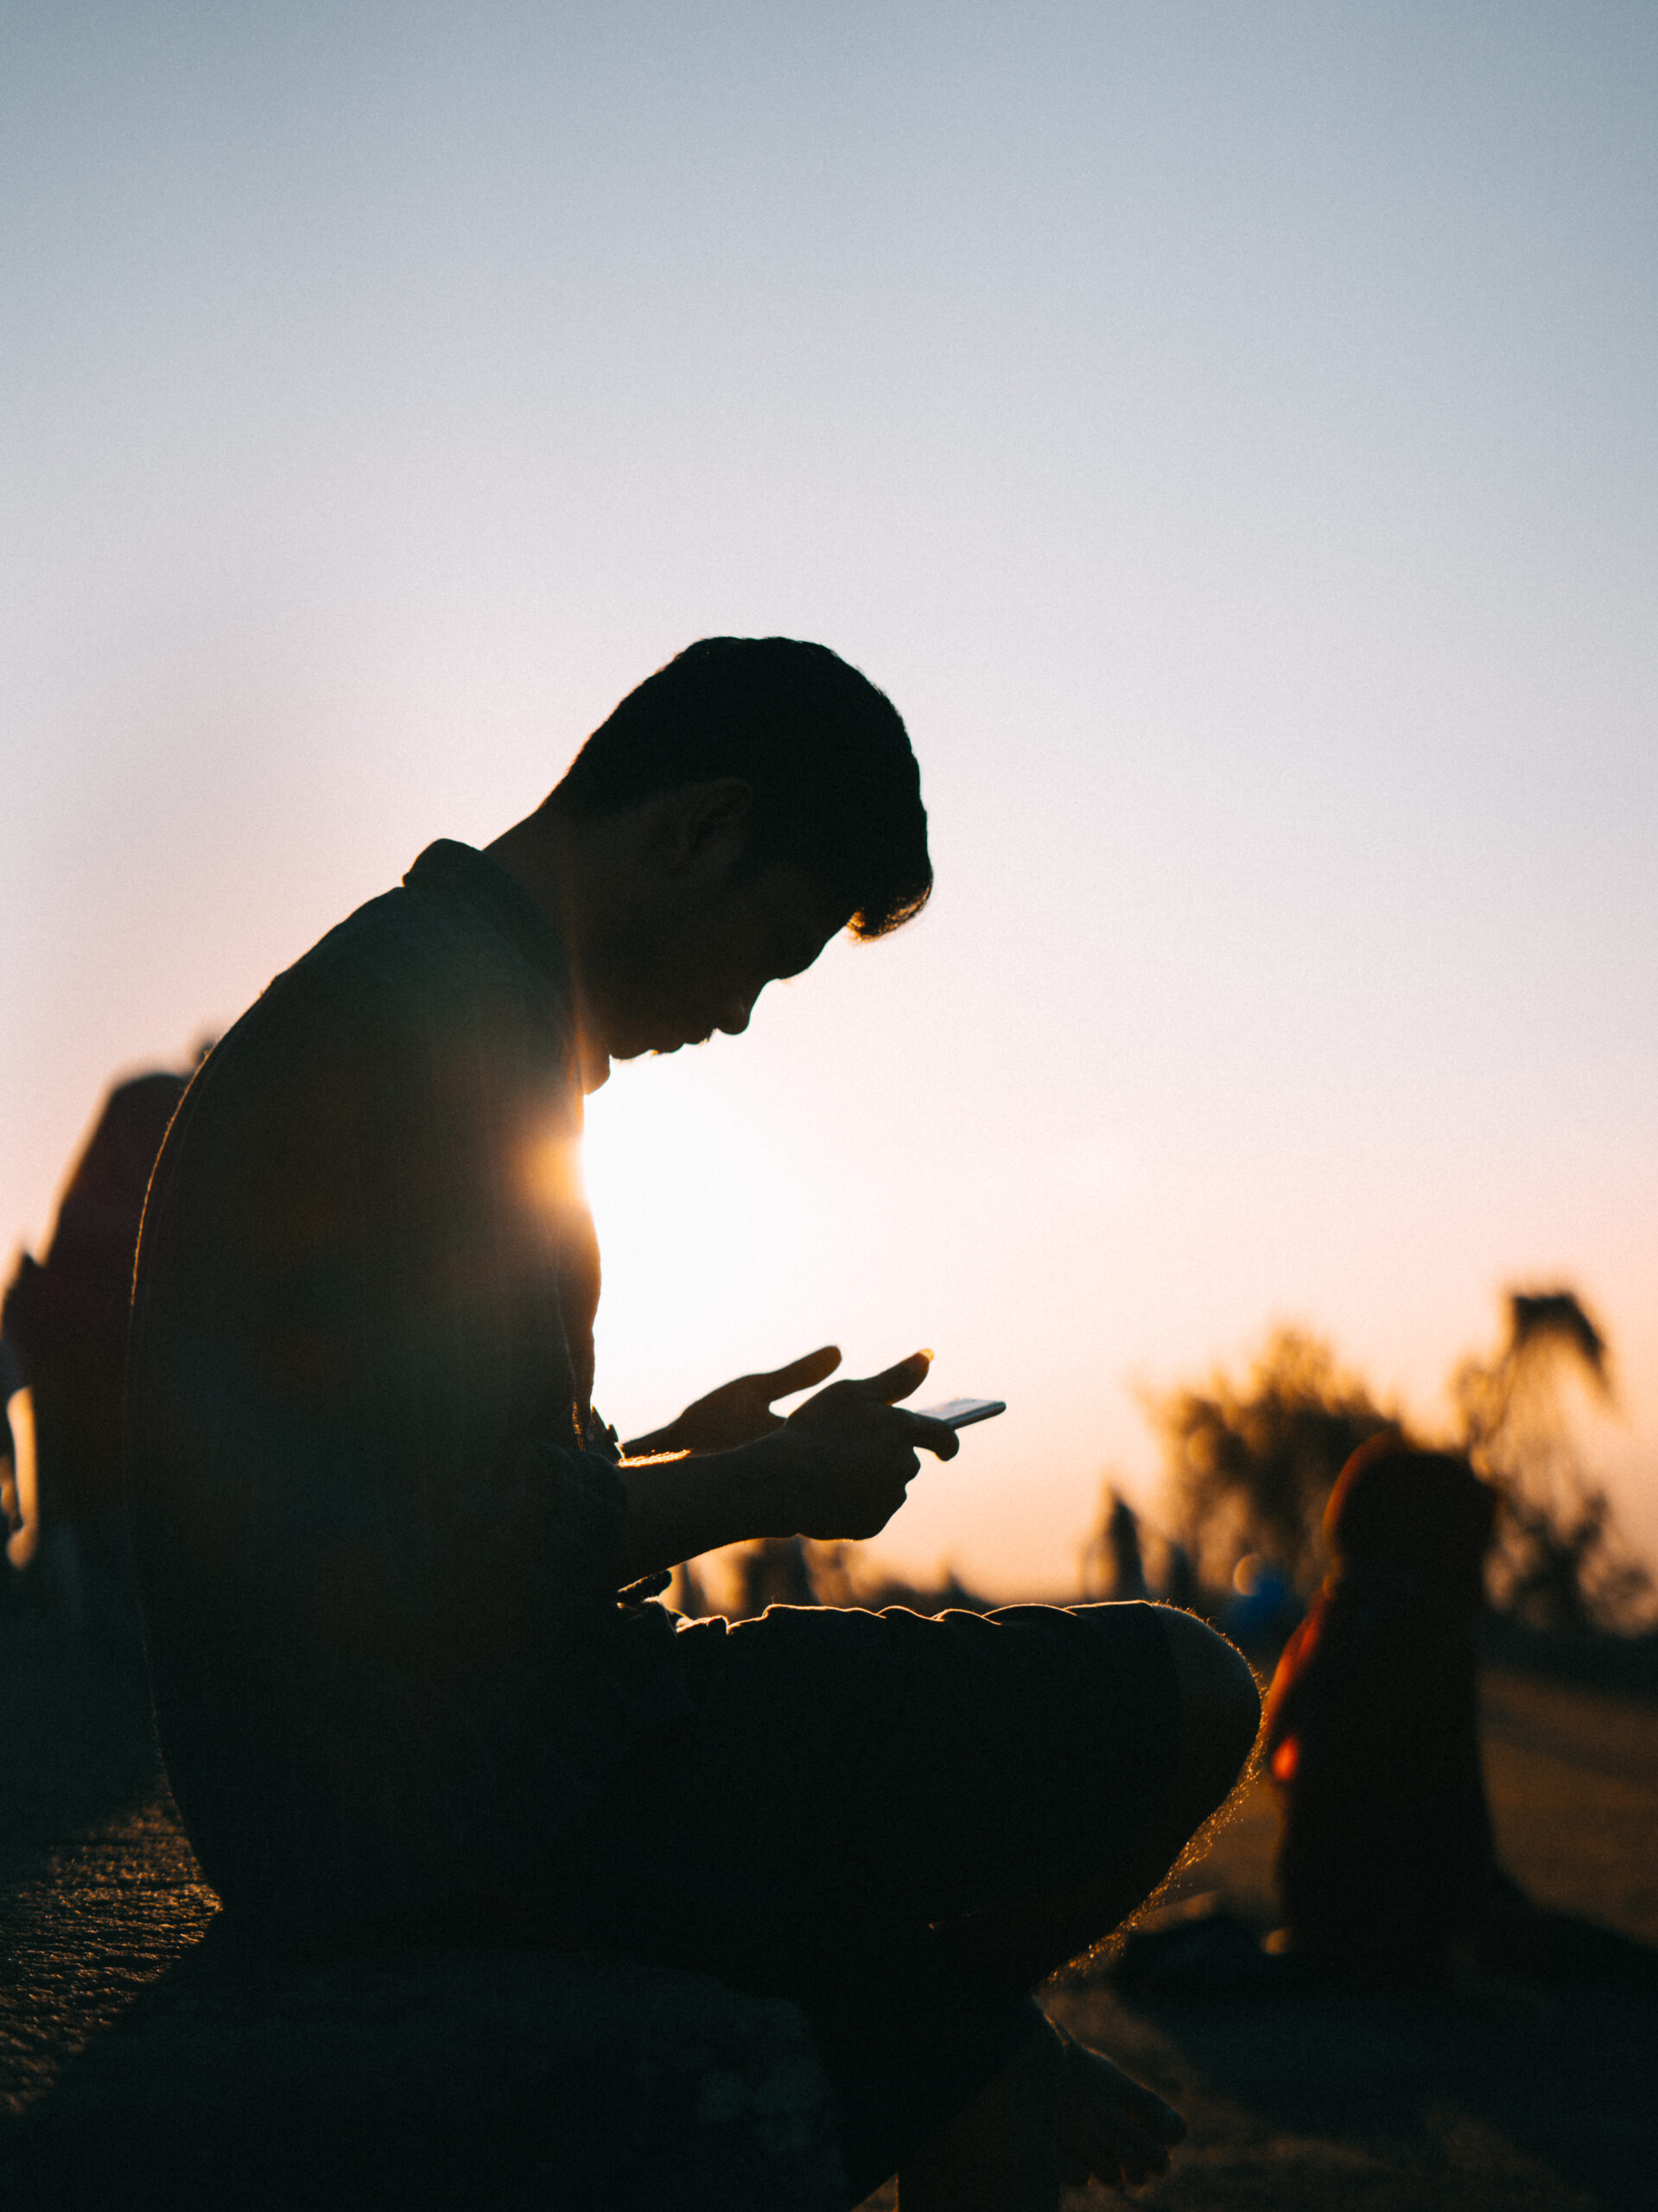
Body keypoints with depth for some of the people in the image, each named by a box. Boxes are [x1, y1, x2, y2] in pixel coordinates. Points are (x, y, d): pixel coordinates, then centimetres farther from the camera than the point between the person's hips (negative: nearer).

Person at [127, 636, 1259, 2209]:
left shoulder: (371, 988, 17)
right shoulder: (462, 1010, -18)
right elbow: (468, 1558, -23)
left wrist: (684, 1452, 22)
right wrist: (771, 1487, -6)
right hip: (464, 1800, -11)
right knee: (1180, 1700, -4)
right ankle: (962, 2035, 21)